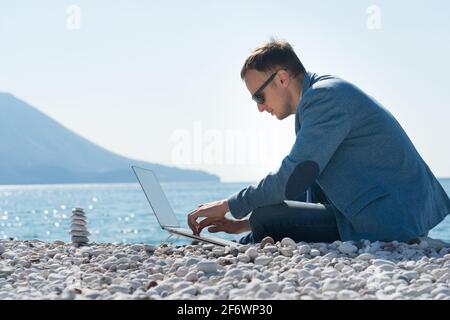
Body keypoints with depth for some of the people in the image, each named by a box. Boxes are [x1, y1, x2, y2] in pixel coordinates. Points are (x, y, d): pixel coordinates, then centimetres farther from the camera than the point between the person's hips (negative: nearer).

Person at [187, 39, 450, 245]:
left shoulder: (325, 96, -15)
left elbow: (290, 182, -20)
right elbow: (305, 192, 19)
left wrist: (229, 206, -7)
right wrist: (243, 224, 13)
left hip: (388, 222, -10)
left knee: (267, 221, -14)